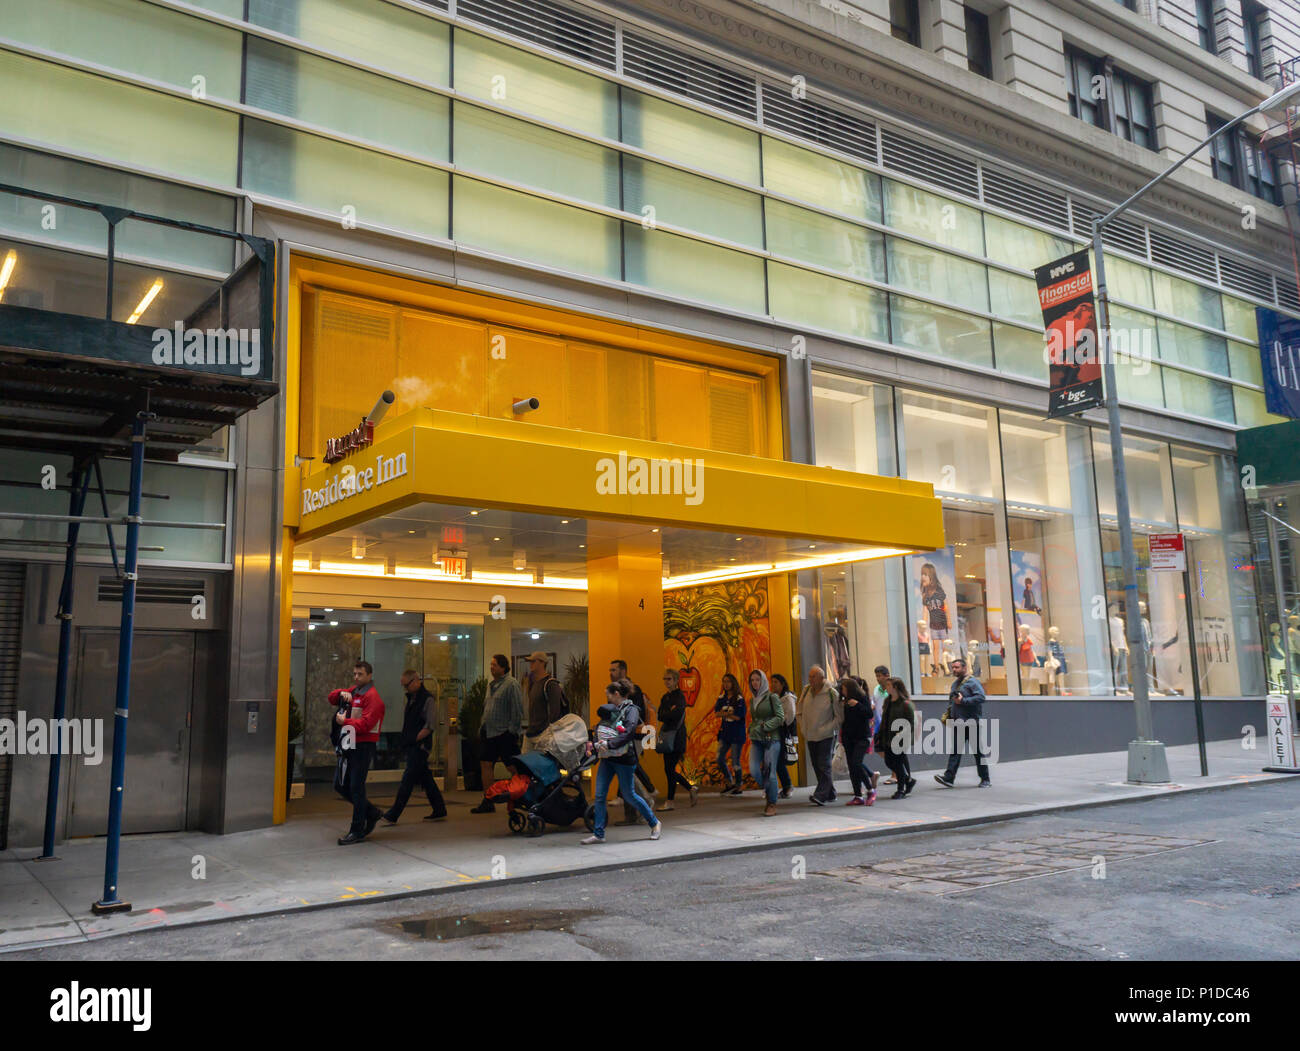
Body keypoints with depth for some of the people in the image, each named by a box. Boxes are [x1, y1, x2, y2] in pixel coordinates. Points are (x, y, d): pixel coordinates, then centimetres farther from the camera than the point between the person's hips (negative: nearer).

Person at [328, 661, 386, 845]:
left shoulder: (372, 696, -12)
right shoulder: (354, 691, 17)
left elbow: (366, 724, -20)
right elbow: (332, 697, 14)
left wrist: (345, 722, -13)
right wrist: (342, 693, -6)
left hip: (364, 746, -9)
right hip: (350, 745, 9)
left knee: (356, 787, -6)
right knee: (341, 785, 13)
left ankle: (357, 831, 2)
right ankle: (371, 812, 26)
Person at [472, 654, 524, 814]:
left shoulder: (511, 684, -10)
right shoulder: (491, 685, 16)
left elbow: (517, 710, -14)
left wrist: (512, 730, -16)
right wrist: (483, 727, 16)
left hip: (505, 733, -8)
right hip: (489, 732, 8)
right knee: (486, 764, 6)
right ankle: (488, 802, 12)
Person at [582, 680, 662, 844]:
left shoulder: (631, 710, -7)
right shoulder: (610, 710, 14)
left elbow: (628, 733, -20)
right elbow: (599, 730, 15)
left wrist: (609, 744, -25)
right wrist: (598, 743, -5)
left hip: (624, 759, -7)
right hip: (607, 758, 7)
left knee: (629, 795, 2)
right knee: (599, 795, 1)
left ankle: (655, 823, 20)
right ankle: (598, 834, 8)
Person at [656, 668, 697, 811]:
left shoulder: (680, 696, -8)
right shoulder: (665, 697, 16)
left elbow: (677, 713, -24)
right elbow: (660, 716, 6)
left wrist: (666, 715, -8)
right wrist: (671, 712, -11)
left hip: (677, 737, -8)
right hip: (667, 736, 8)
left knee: (669, 769, -6)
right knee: (669, 769, 9)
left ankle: (669, 802, 3)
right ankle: (692, 789, 24)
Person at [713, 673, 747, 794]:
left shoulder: (739, 699, -9)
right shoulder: (721, 698, 8)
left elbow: (738, 717, -16)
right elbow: (717, 713, 0)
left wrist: (723, 714, -7)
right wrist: (729, 713, -17)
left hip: (737, 734, -6)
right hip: (725, 733, 6)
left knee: (735, 761, -1)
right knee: (719, 759, 3)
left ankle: (739, 786, 14)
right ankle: (730, 783, 19)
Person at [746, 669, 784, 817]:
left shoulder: (772, 697, -3)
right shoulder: (752, 700, 15)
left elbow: (780, 717, -9)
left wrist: (764, 726, -16)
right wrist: (752, 730, 6)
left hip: (772, 739, -5)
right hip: (756, 740, 5)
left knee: (770, 772, -7)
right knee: (754, 770, -7)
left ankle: (772, 805, 5)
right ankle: (768, 790, 21)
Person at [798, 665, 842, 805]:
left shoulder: (831, 693, -13)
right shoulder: (806, 690, 3)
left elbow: (840, 716, -8)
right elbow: (800, 712, 16)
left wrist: (827, 729, -14)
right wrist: (803, 728, 7)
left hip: (826, 736, -6)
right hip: (811, 736, 6)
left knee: (824, 765, -11)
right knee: (816, 766, 10)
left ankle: (821, 795, -13)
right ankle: (830, 794, 22)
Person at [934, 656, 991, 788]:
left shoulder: (972, 682, -7)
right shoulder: (954, 684, 18)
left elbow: (981, 697, -20)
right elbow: (951, 701, 29)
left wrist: (963, 701, -20)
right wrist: (949, 715, 16)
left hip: (972, 723, -7)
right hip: (958, 724, 7)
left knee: (978, 751, 2)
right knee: (955, 751, -1)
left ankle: (985, 780, 12)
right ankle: (949, 778, -7)